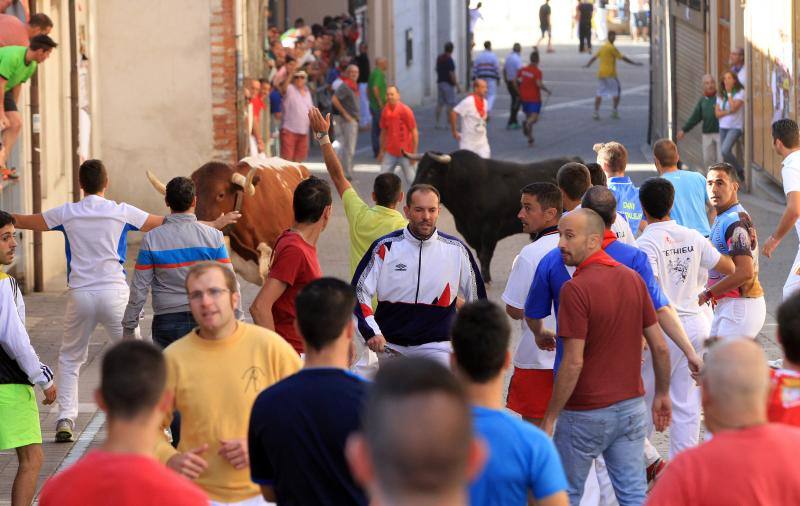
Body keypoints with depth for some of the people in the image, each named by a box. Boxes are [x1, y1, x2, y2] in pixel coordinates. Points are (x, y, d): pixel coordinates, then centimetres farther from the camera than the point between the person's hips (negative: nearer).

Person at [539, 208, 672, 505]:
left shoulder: (576, 289, -19)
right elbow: (660, 347, 5)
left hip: (586, 413, -6)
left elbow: (574, 362, -21)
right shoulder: (633, 279, 2)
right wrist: (662, 395, 18)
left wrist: (550, 418, -14)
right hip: (631, 407, 6)